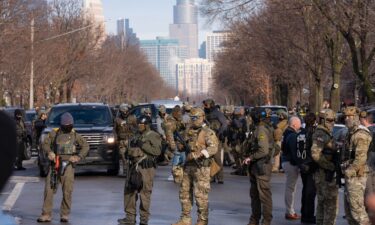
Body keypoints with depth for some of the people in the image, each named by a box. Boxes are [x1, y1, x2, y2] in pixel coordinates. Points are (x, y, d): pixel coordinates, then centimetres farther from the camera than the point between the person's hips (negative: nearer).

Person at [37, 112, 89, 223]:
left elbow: (85, 146, 13)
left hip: (68, 165, 0)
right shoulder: (54, 133, 7)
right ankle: (46, 214, -1)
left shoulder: (75, 135, 8)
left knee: (67, 191, -2)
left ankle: (65, 215, 9)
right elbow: (45, 143, 8)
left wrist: (79, 156, -2)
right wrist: (49, 152, -13)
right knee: (49, 189, -6)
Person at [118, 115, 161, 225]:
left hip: (146, 167, -8)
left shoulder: (153, 136, -5)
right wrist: (130, 153, 11)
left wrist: (143, 145, -19)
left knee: (145, 193, -5)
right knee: (129, 191, 8)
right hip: (135, 166, 8)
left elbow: (157, 151, -18)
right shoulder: (138, 136, 20)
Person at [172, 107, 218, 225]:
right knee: (185, 193, 9)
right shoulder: (189, 131, 15)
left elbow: (213, 148, -20)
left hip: (201, 167, -7)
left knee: (200, 194, -5)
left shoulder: (208, 132, -7)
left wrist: (197, 154, -26)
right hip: (188, 166, 7)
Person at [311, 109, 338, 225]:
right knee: (331, 203, -8)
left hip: (321, 174, 10)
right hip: (326, 173, -10)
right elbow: (315, 154, -27)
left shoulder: (325, 134, 16)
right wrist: (330, 166, -22)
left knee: (322, 202, 16)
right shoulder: (321, 134, -16)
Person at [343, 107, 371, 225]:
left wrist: (349, 171, -16)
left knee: (357, 207, -9)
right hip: (350, 176, 10)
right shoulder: (352, 133, 17)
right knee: (348, 207, 15)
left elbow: (361, 158, -23)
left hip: (356, 176, -10)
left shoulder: (360, 134, -16)